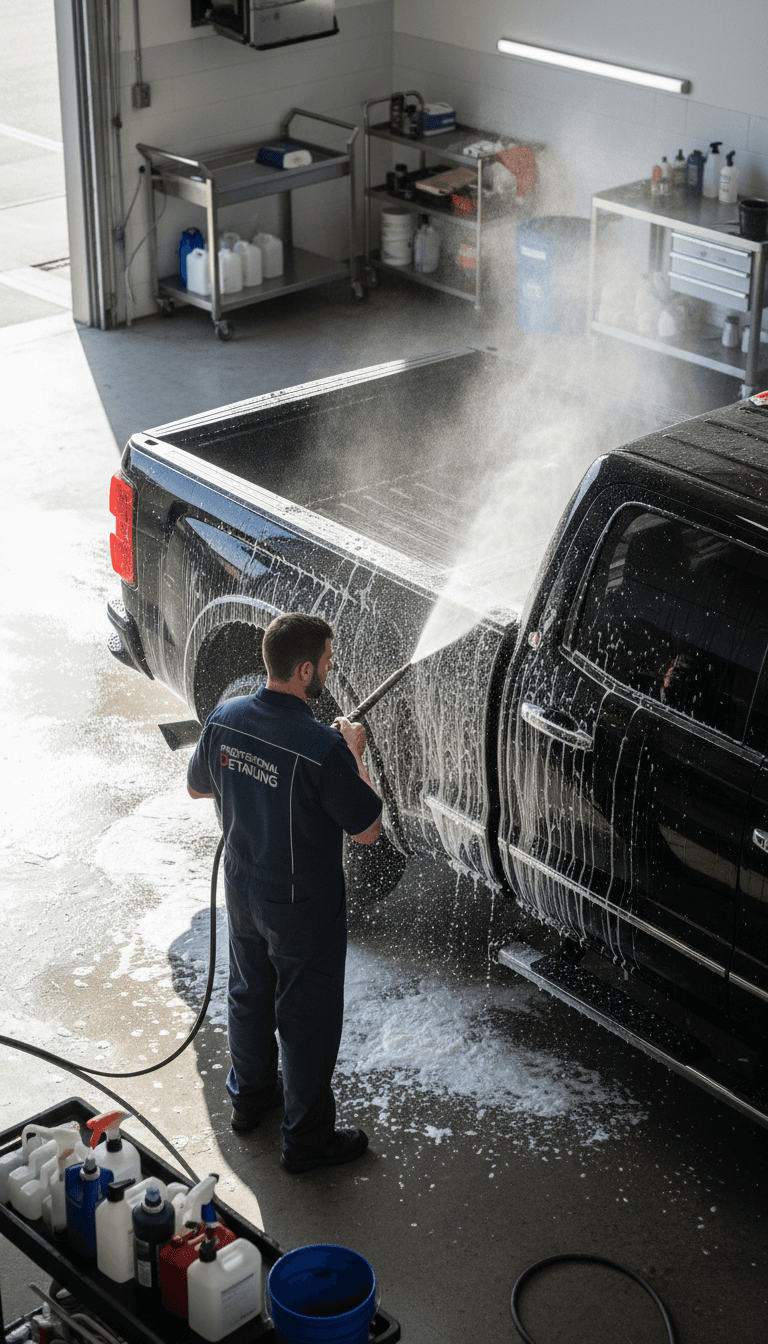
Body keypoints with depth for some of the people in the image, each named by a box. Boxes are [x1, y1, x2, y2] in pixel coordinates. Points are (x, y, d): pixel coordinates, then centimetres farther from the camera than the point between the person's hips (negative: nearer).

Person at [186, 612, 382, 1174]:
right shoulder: (322, 748, -31)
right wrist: (356, 757, -9)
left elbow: (198, 787, 8)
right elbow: (368, 829, -19)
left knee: (250, 995, 26)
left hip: (242, 890, 7)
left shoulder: (224, 719, -10)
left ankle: (250, 1096, 46)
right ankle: (307, 1138, 24)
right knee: (308, 1020, 10)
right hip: (304, 906, -6)